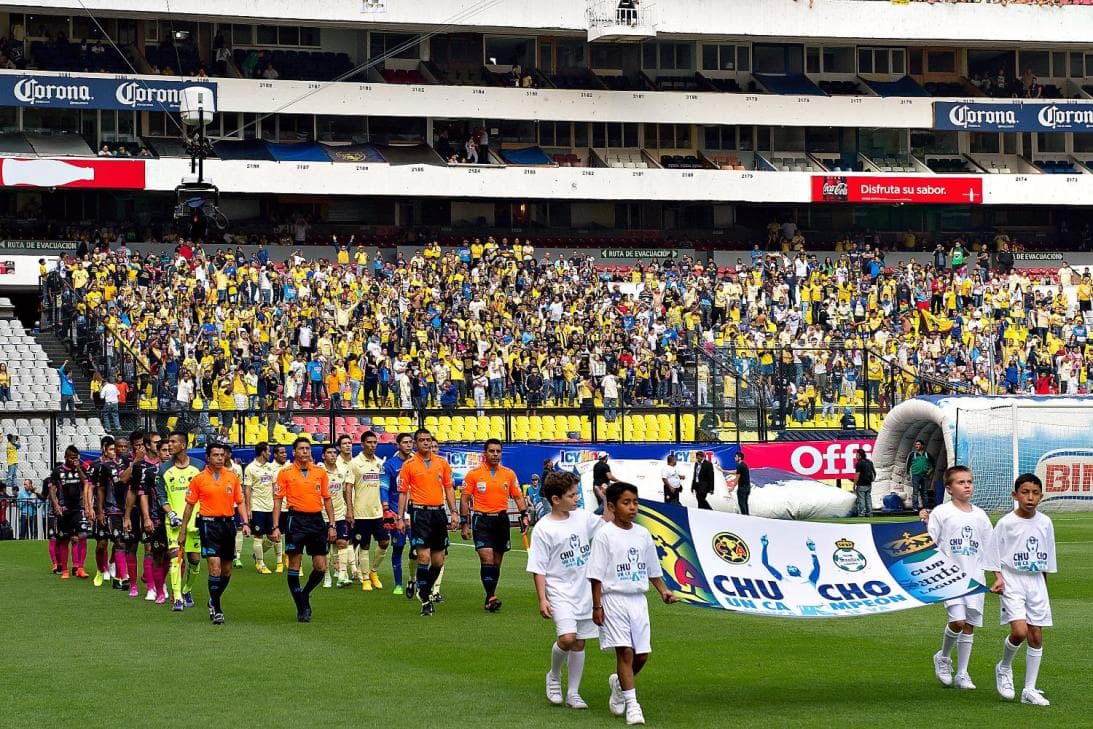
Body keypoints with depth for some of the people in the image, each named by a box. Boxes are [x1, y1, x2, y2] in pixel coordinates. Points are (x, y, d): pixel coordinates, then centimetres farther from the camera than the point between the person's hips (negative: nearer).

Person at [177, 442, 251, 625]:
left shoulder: (232, 477, 8)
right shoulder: (198, 479, 0)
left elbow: (240, 502, 13)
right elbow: (190, 506, 5)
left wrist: (245, 523, -2)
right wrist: (182, 531, 6)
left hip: (228, 523, 4)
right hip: (209, 524, -4)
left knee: (227, 570, 11)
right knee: (215, 567, -14)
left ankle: (214, 601, 33)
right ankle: (216, 610, -5)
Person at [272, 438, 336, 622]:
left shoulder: (320, 473, 9)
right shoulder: (285, 473, 1)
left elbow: (327, 500, 13)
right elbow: (277, 501, 1)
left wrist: (332, 525, 6)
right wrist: (276, 527, -6)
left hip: (316, 520, 3)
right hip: (296, 519, -3)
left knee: (321, 567, 0)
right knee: (294, 564, -3)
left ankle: (304, 593, 26)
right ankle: (302, 607, 5)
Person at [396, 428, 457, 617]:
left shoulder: (442, 463, 9)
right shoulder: (409, 465, 0)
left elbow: (448, 489, 13)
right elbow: (403, 493, 2)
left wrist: (453, 512, 4)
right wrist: (400, 518, -5)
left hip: (439, 512, 4)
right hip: (420, 513, -4)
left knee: (438, 562, 7)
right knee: (424, 557, -13)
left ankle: (425, 590, 28)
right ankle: (425, 600, -7)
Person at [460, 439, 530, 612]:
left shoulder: (509, 474, 6)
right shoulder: (474, 474, -2)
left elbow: (518, 497, 12)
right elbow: (464, 499, 1)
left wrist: (524, 515, -2)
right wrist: (464, 524, -4)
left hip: (501, 519, 3)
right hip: (481, 520, -3)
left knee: (497, 562, 8)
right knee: (487, 560, -15)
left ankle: (489, 600, 17)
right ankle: (491, 597, -17)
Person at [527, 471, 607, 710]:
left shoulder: (582, 517, 4)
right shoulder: (543, 528, -11)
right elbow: (538, 569, -9)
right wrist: (542, 600, -14)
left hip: (585, 590, 5)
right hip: (560, 593, -5)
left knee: (579, 643, 9)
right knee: (567, 638, -20)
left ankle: (573, 692, 20)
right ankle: (554, 677, 8)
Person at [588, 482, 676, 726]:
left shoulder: (642, 534, 9)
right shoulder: (605, 535, -7)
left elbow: (652, 569, 18)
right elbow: (596, 575, -8)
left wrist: (662, 590, 5)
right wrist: (597, 606, -11)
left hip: (638, 600, 5)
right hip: (614, 599, -5)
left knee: (641, 654, 5)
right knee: (625, 651, -10)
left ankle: (619, 683, 33)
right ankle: (632, 705, -6)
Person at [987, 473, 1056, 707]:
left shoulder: (1045, 523, 4)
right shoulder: (1005, 523, -7)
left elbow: (1047, 560, 13)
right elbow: (995, 557, -2)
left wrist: (1044, 589, 14)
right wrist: (999, 579, -16)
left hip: (1036, 582, 4)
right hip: (1012, 582, -4)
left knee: (1036, 636, 3)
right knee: (1019, 631, -19)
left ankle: (1030, 690, 10)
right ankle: (1004, 668, 10)